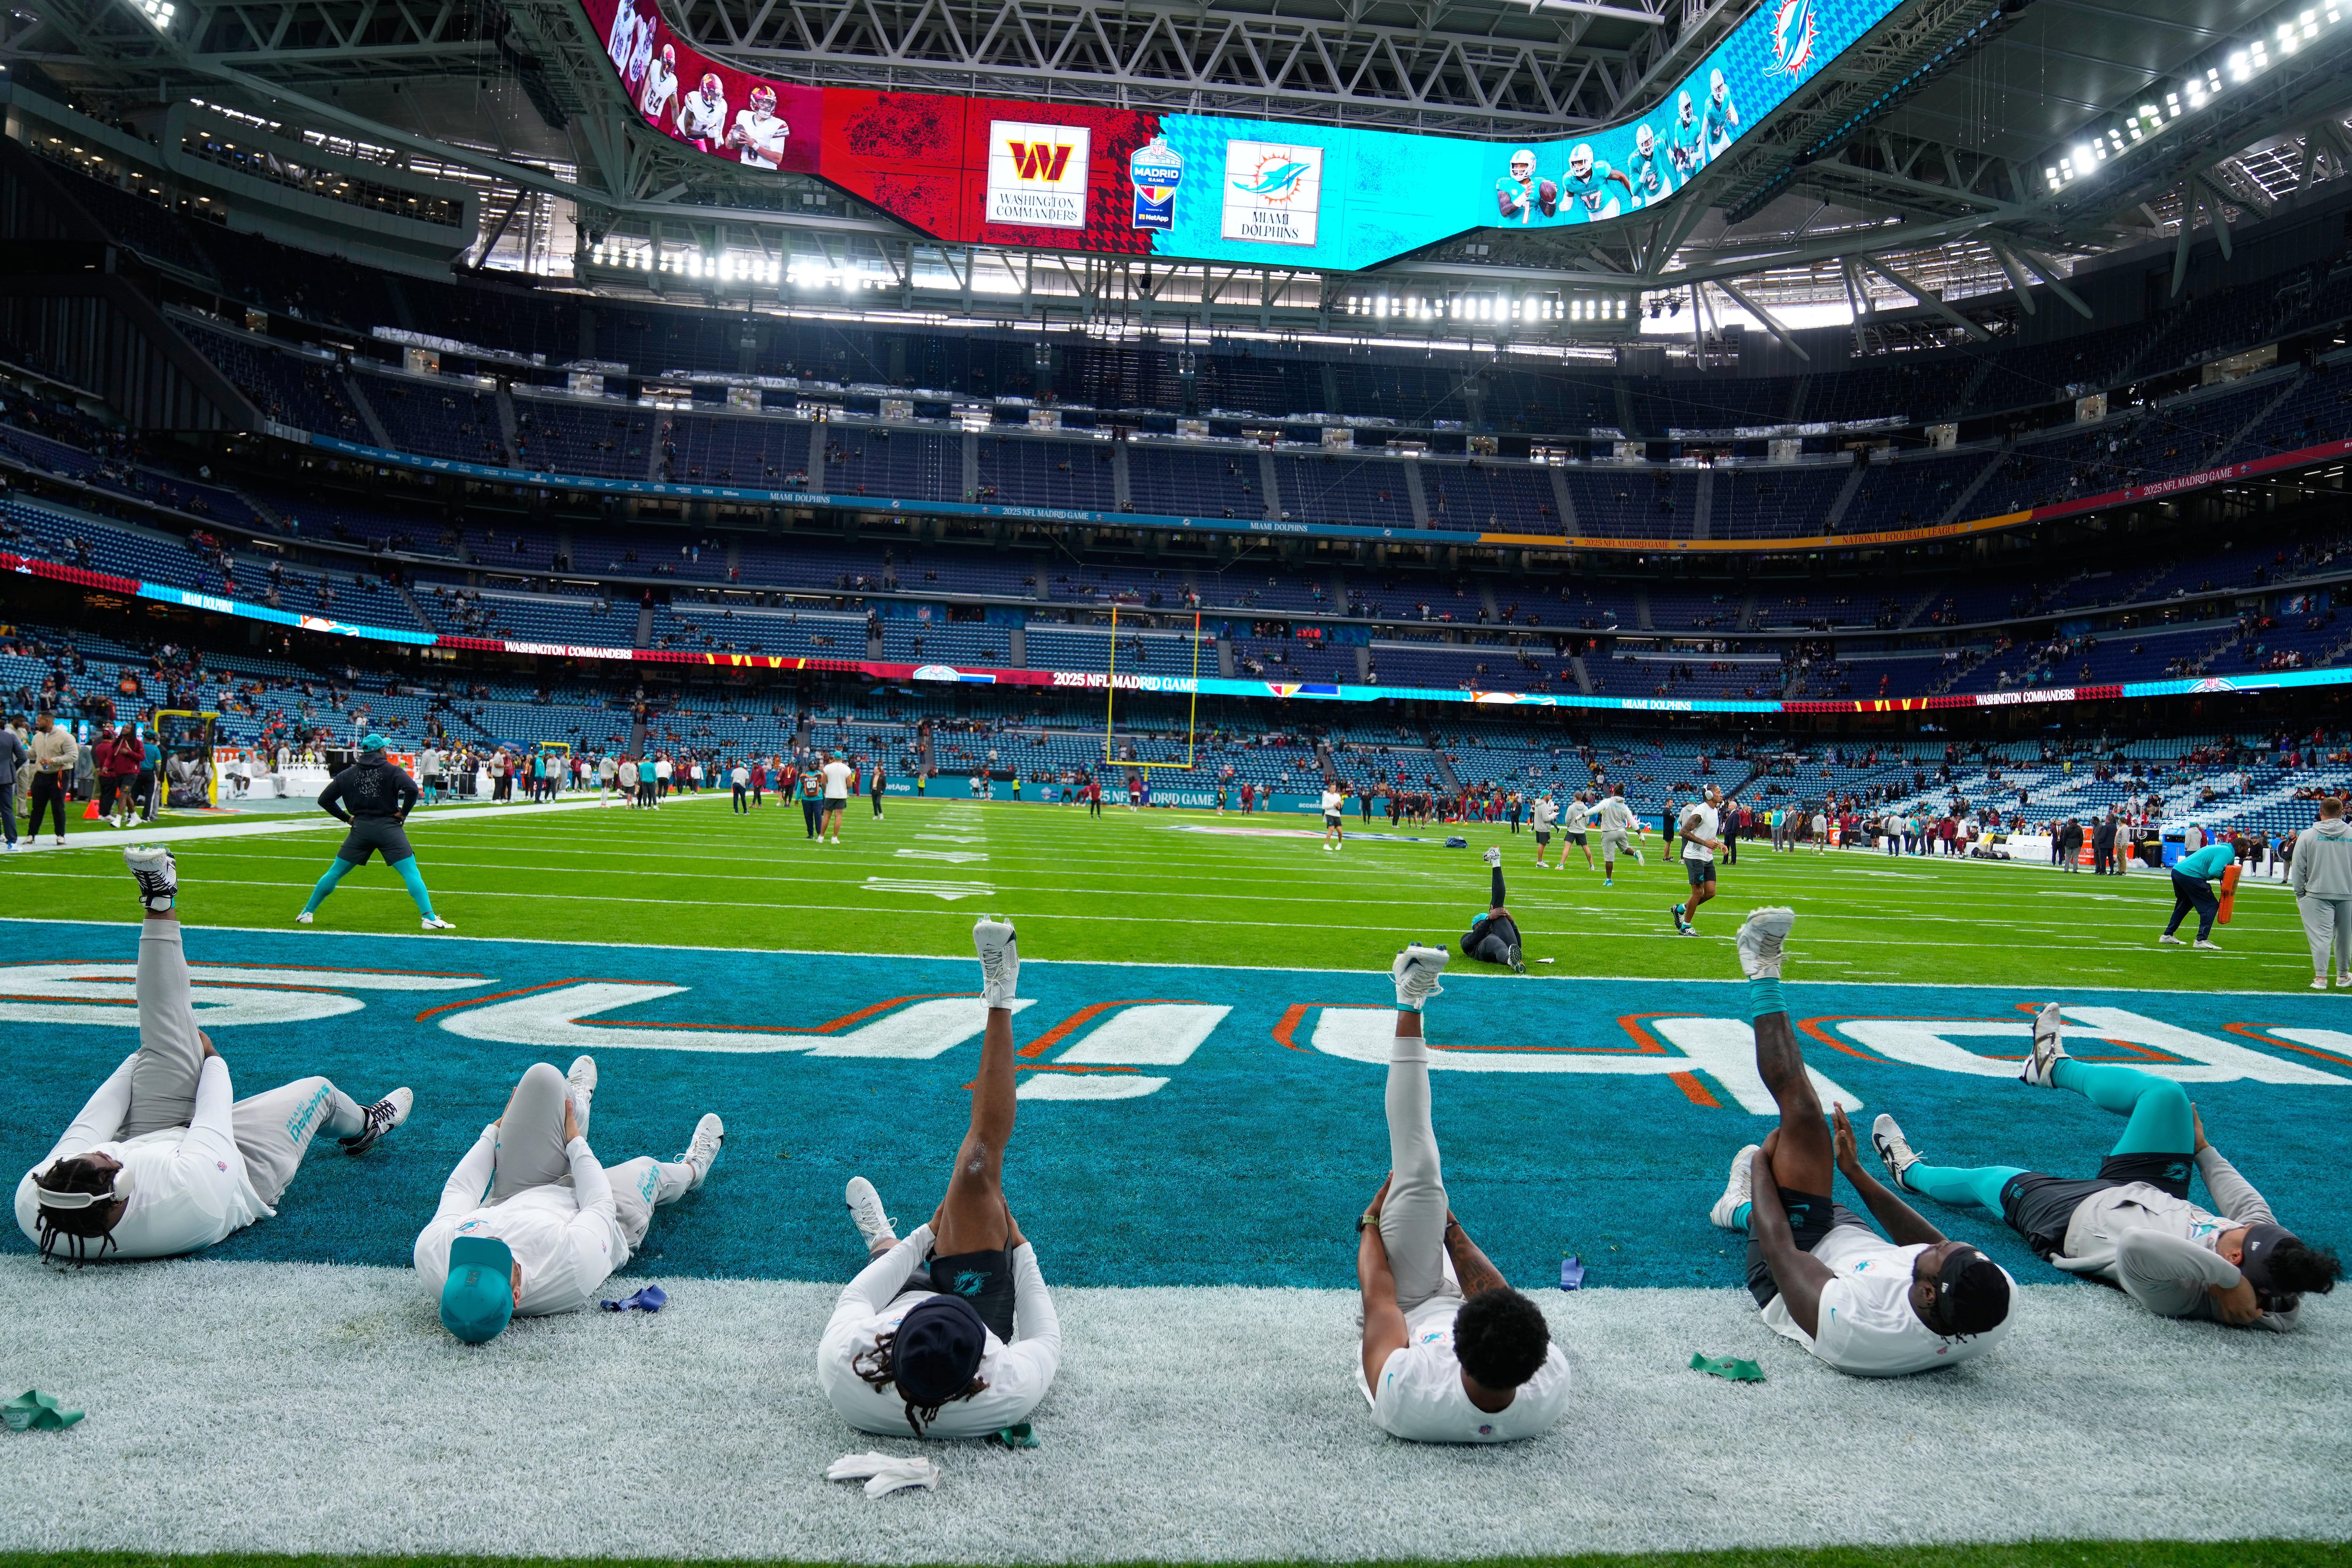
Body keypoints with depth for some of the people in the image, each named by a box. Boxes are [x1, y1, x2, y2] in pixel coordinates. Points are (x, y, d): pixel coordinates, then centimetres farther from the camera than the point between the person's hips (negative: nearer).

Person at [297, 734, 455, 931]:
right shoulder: (391, 771, -1)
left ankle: (307, 913, 23)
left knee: (334, 874, 16)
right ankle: (430, 918, -18)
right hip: (388, 827, -3)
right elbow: (412, 789, -18)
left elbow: (324, 799, 10)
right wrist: (404, 813, -5)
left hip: (360, 828, 4)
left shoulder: (348, 774, 10)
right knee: (412, 873, -7)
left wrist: (346, 817, 15)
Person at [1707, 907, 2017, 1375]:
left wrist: (1762, 1166, -12)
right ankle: (1744, 1207, 55)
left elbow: (1781, 1253, -29)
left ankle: (1763, 975, 10)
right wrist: (1855, 1171, -4)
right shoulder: (1997, 1308, -33)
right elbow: (1934, 1242, -11)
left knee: (1803, 1113, -12)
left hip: (1797, 1263, -5)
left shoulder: (1854, 1329, -47)